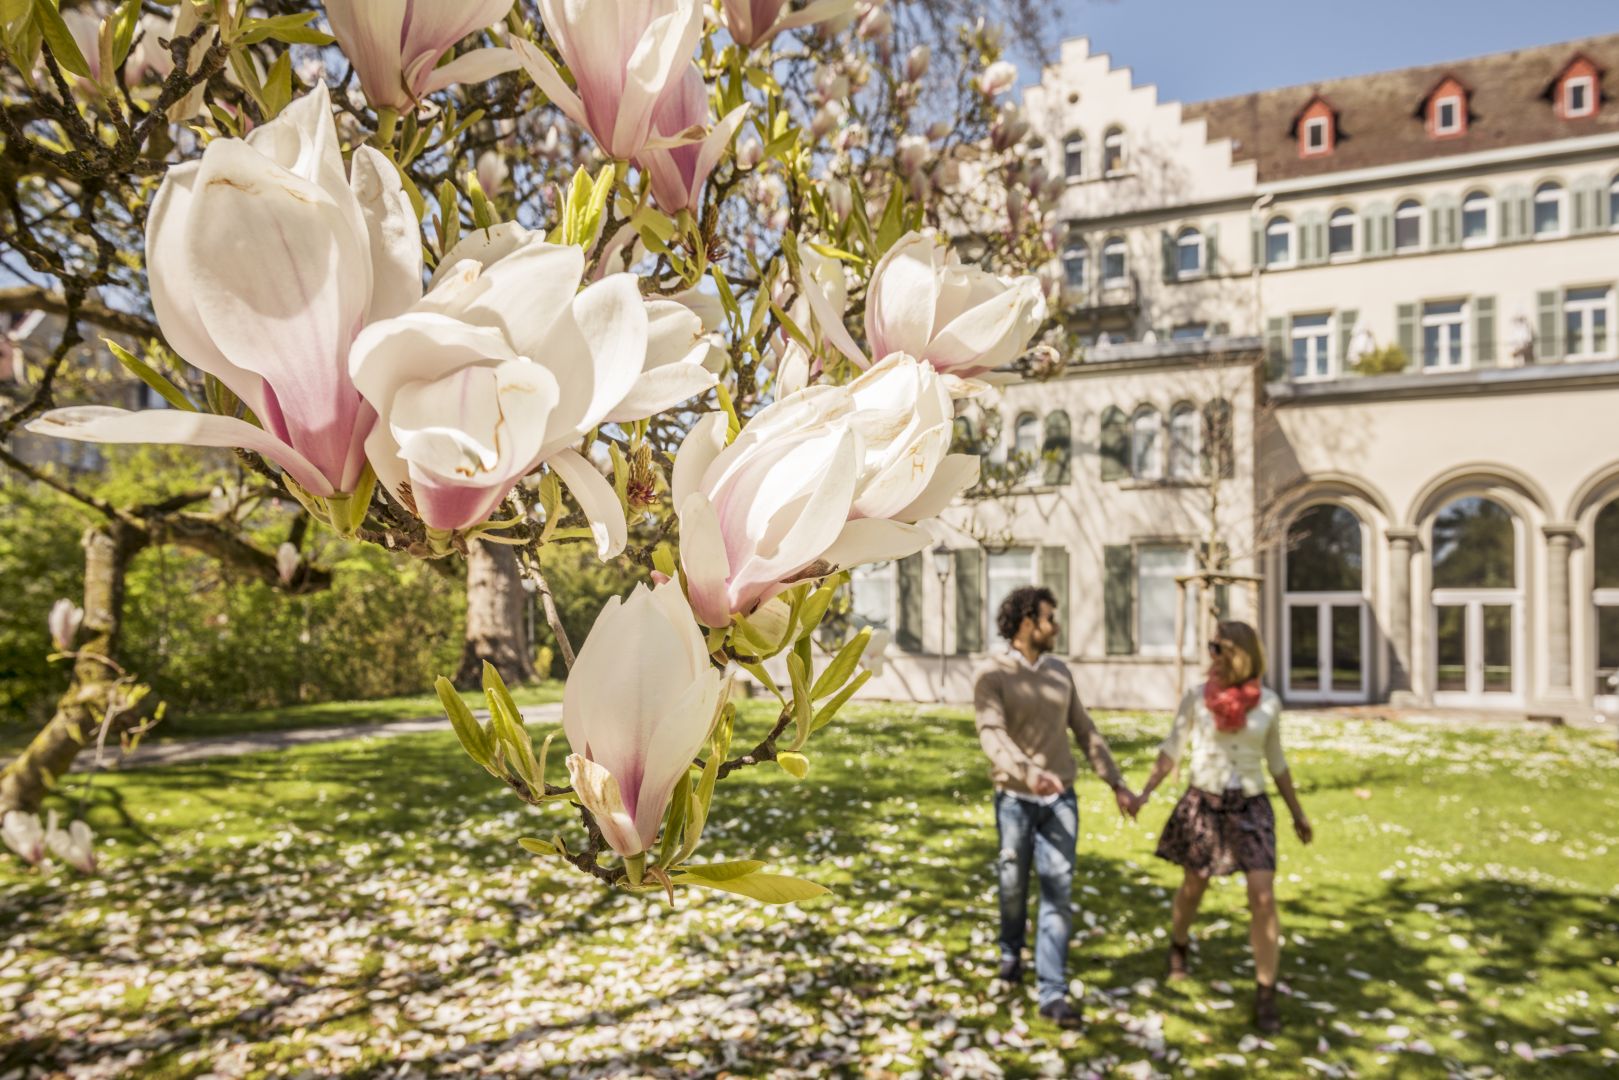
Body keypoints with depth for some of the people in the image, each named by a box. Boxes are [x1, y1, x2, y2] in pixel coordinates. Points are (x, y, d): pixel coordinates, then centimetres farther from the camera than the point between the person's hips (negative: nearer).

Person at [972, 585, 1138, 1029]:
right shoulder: (991, 675, -12)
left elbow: (1085, 731, 11)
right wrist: (1029, 773, -43)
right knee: (1014, 885, 14)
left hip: (1060, 798, 3)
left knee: (1058, 892, -4)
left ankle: (1053, 994, -1)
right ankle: (1011, 952, 42)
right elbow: (992, 736, -26)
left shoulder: (1059, 672, 5)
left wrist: (1116, 784, 7)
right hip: (1015, 798, -3)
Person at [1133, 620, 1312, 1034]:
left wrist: (1298, 813, 11)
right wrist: (1145, 791, -12)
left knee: (1263, 898, -10)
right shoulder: (1196, 699, -5)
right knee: (1193, 888, 15)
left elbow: (1276, 761, 9)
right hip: (1203, 804, 0)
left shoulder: (1268, 703, -2)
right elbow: (1172, 749, 0)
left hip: (1251, 808, 0)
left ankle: (1266, 995, 2)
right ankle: (1178, 946, 45)